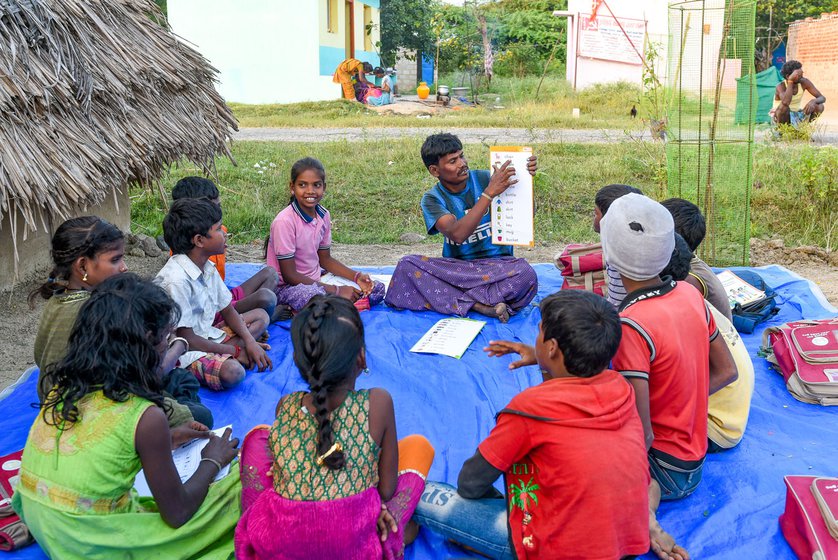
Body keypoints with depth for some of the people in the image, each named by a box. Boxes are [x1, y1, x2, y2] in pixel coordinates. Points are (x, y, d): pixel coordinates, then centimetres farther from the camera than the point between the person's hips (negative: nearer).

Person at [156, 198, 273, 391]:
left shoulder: (208, 267, 3)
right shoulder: (177, 280, -24)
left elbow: (227, 310, 12)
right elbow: (186, 339, -21)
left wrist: (250, 341, -6)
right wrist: (236, 351, -13)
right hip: (184, 352, -10)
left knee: (261, 315, 11)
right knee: (232, 371, -37)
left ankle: (220, 356, -6)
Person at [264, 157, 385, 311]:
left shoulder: (324, 216, 0)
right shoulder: (284, 221, -21)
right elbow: (289, 275, -19)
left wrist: (356, 276, -4)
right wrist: (336, 290, -19)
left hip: (315, 280, 8)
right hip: (287, 286, -8)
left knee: (376, 289, -1)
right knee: (316, 296, -42)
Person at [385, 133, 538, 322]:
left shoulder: (483, 179, -1)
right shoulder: (432, 199, -4)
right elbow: (457, 234, -23)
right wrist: (489, 192, -29)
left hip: (497, 264, -1)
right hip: (455, 267, 1)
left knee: (526, 273, -33)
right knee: (407, 265, -26)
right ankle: (480, 304, -30)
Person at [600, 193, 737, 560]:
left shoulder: (631, 326, -28)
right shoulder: (691, 294, -6)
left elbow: (642, 434, -26)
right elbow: (727, 372, 7)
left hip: (664, 462, -7)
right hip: (694, 455, 7)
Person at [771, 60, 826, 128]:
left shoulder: (804, 82, -8)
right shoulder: (781, 86, -21)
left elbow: (822, 98, -7)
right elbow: (785, 102, -43)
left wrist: (813, 101, -32)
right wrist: (790, 81, -35)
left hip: (797, 115, 5)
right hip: (782, 117, -5)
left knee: (820, 107, -17)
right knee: (784, 106, -37)